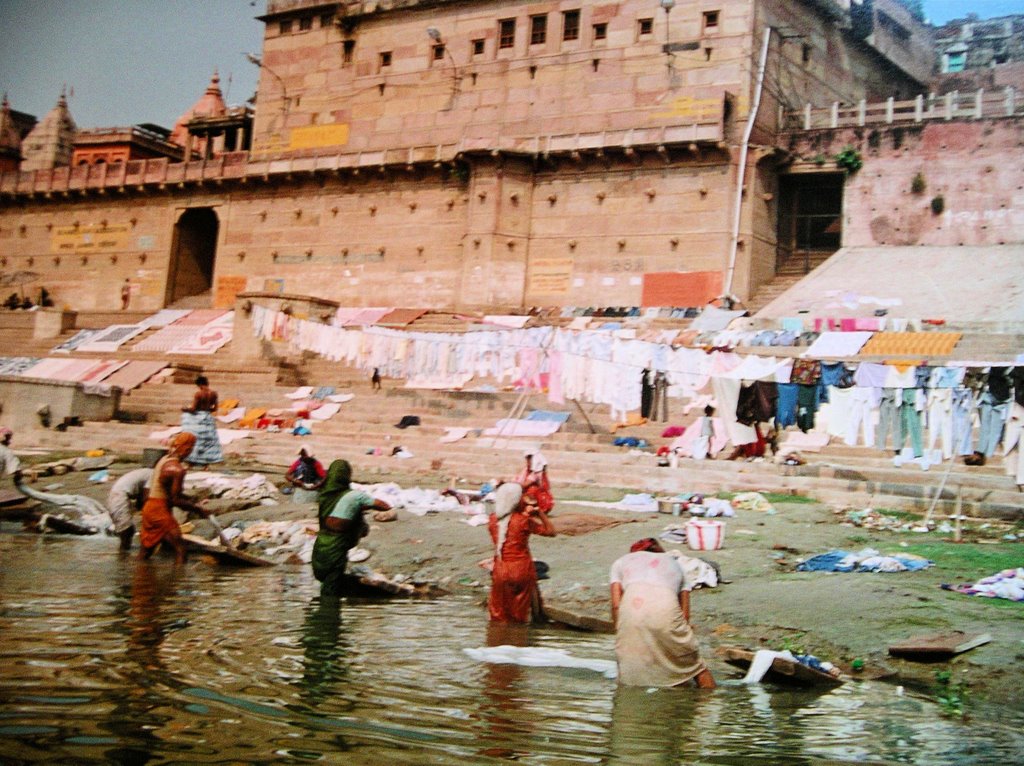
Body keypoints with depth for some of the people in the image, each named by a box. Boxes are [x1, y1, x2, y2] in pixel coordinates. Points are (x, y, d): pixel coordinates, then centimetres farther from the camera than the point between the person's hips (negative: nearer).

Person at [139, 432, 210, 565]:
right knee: (180, 549, -8)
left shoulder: (164, 460, 11)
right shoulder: (176, 469, -18)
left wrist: (192, 503, 16)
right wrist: (197, 509, -9)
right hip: (161, 511, -10)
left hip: (149, 507, 10)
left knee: (145, 551, 17)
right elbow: (175, 500, -19)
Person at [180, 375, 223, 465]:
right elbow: (215, 408, 4)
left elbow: (193, 409, -14)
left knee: (195, 439, 5)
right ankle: (207, 458, 18)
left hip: (198, 417, -5)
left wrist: (185, 409, 4)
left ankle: (194, 458, 8)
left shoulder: (198, 394, -17)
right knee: (208, 439, 14)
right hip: (208, 417, 5)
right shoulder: (214, 393, -2)